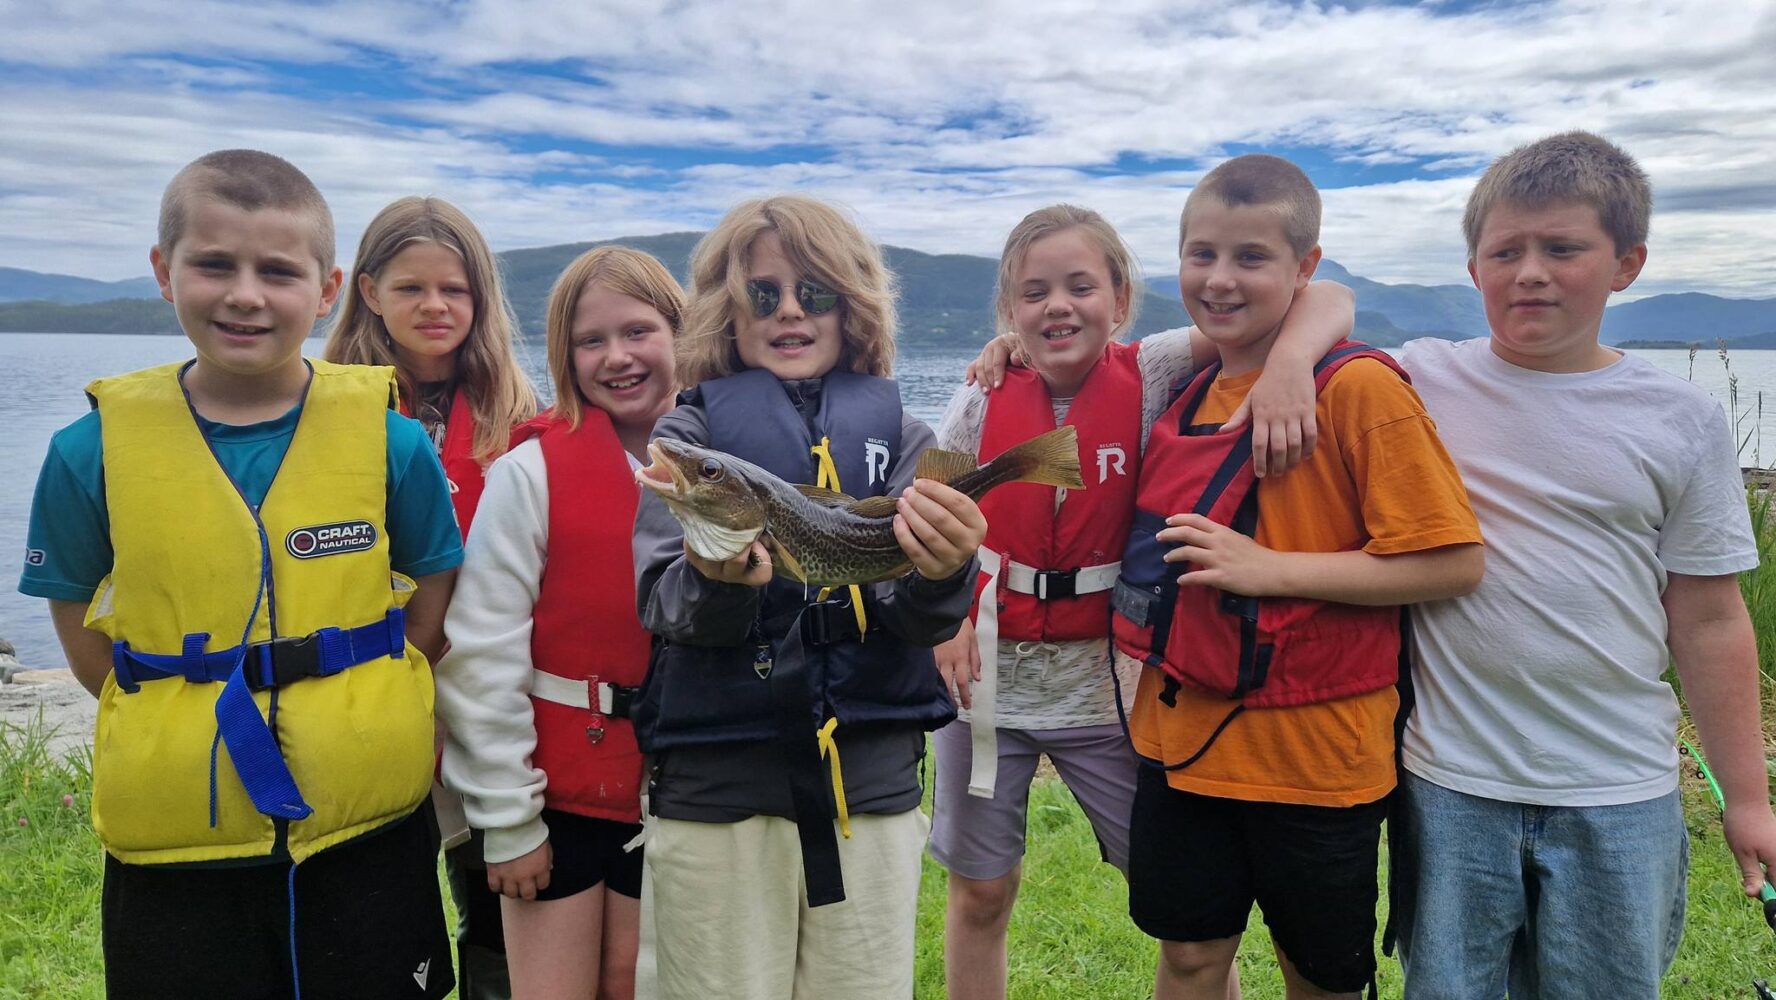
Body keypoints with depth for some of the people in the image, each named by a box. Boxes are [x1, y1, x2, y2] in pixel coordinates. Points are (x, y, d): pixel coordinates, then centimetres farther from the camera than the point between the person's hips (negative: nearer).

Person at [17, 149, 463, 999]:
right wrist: (184, 724, -2)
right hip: (172, 849, 1)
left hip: (367, 834, 0)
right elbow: (83, 636, 6)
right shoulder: (93, 450, -5)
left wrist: (348, 718, -5)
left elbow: (435, 609, 3)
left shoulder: (393, 441, -7)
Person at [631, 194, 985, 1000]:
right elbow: (662, 603, -12)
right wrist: (716, 580, -34)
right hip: (715, 786, -1)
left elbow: (917, 620, -7)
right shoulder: (689, 433, 1)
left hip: (872, 779, 2)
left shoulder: (896, 434, 5)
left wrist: (942, 575, -30)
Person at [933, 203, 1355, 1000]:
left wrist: (1290, 359, -36)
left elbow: (1326, 300, -15)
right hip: (986, 672, 1)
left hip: (1107, 679, -1)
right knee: (979, 894, 15)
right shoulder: (985, 400, -6)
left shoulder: (1152, 375, -10)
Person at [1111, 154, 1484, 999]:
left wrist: (1270, 568, -22)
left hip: (1316, 748, -4)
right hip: (1183, 733, 5)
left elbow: (1452, 563, -16)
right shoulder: (1185, 388, 4)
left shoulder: (1358, 386, -15)